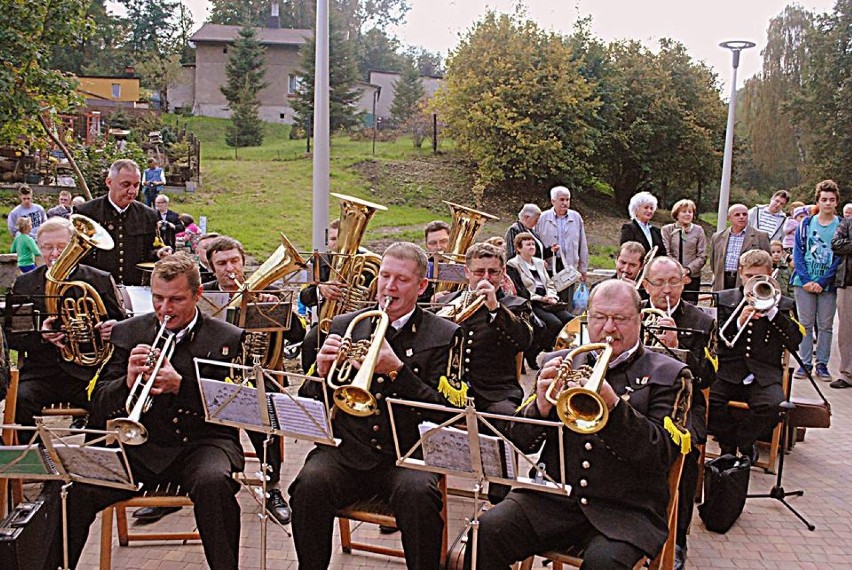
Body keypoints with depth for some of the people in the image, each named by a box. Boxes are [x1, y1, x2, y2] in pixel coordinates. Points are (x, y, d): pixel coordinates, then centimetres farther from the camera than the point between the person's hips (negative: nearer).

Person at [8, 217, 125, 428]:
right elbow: (11, 335, 11)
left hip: (88, 371, -1)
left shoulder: (100, 280, 7)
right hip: (41, 370, 2)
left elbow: (123, 323, 12)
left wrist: (113, 329, -13)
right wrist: (40, 336, -10)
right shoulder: (24, 284, 12)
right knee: (20, 399, -29)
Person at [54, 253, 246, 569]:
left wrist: (181, 386, -22)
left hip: (203, 441, -2)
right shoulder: (127, 333, 10)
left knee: (213, 482, -35)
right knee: (77, 488, -22)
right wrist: (127, 382, -17)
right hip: (140, 445, 3)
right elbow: (98, 411, 6)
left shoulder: (228, 338, 2)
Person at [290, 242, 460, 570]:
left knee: (419, 494, -32)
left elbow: (443, 410, -5)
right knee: (309, 486, -26)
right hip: (346, 449, 2)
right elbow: (307, 402, 13)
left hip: (407, 453, -2)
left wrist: (398, 370, -18)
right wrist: (320, 374, -10)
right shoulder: (344, 326, 12)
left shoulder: (443, 335, 4)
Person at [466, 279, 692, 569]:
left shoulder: (667, 375, 4)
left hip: (626, 510, -2)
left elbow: (664, 453, -10)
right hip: (553, 499, 3)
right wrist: (540, 407, -15)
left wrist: (614, 406, -25)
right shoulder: (560, 363, 11)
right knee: (486, 531, -21)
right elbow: (521, 442, 8)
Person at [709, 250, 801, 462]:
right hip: (728, 371, 0)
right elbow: (718, 339, 5)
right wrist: (739, 322, -13)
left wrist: (771, 310, -7)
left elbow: (794, 341, 1)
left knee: (772, 406, -31)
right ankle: (729, 443, 1)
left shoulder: (782, 304, 15)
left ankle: (742, 441, 0)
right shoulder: (725, 299, 14)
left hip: (764, 374, 0)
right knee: (707, 400, -28)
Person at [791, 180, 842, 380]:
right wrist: (806, 280, -10)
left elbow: (840, 258, -3)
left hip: (828, 285, -1)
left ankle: (822, 364, 12)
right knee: (805, 324, 4)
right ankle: (805, 363, 10)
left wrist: (822, 282, -12)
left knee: (825, 326, 4)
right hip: (804, 283, 1)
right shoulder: (806, 224, 6)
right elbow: (798, 253, 2)